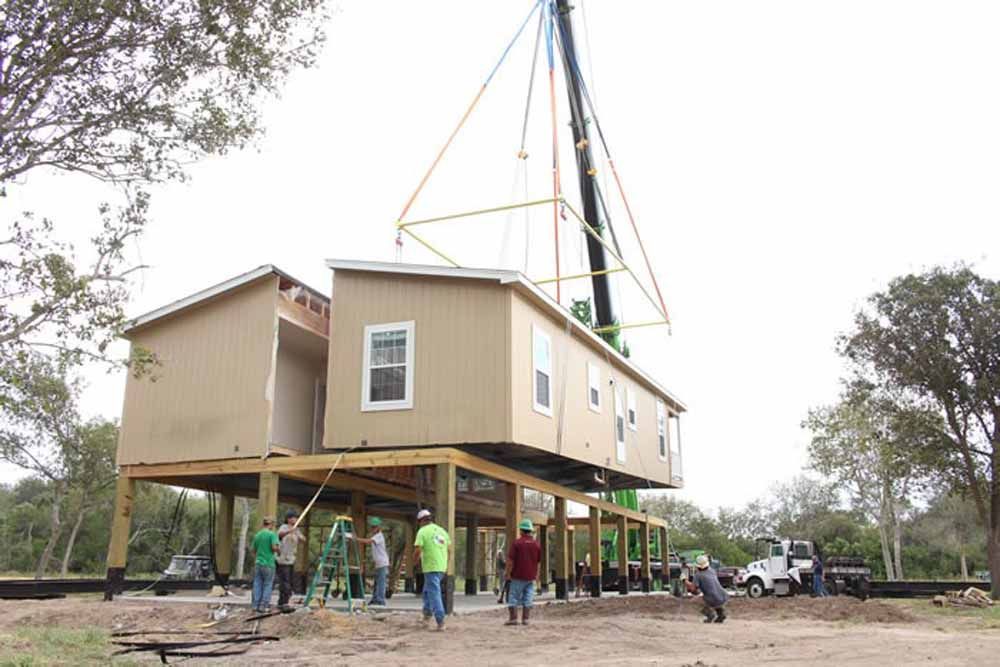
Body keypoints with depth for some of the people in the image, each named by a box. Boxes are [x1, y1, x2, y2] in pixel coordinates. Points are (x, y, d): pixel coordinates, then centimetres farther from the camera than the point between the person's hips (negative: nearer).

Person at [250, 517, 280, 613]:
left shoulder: (257, 535, 8)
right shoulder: (272, 534, -9)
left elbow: (253, 550, 14)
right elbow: (274, 547, -20)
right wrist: (278, 551, 2)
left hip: (258, 563, 5)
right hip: (268, 564, -5)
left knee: (257, 585, 10)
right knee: (267, 585, 4)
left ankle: (255, 605, 12)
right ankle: (263, 606, 4)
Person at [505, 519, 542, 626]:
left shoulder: (517, 542, -10)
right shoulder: (536, 544, 4)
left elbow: (510, 560, -12)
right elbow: (538, 561, 12)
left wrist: (508, 573, -3)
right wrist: (536, 574, 22)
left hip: (518, 576, -4)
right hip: (531, 577, 4)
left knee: (514, 597, 3)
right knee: (528, 598, 7)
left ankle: (513, 618, -1)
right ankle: (525, 619, 5)